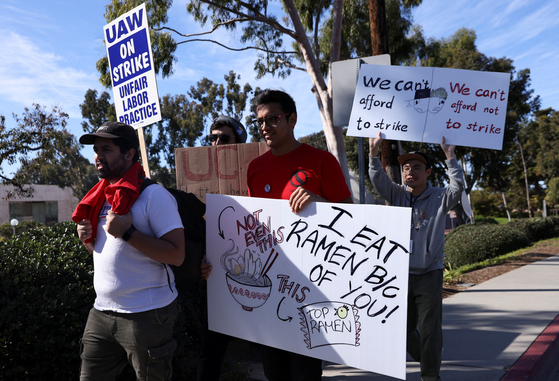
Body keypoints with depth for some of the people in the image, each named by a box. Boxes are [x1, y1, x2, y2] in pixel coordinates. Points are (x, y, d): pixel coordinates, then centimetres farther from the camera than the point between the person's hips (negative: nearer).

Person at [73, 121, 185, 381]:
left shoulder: (153, 195, -13)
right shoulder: (101, 198, 11)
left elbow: (176, 255, -20)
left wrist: (127, 233, -24)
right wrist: (88, 240, 1)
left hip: (146, 315, -7)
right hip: (101, 311, 7)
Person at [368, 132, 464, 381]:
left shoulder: (439, 198, -1)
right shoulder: (397, 195, 5)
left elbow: (458, 187, -18)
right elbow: (378, 180, -8)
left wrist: (450, 156, -21)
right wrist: (374, 152, -19)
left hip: (429, 274, -3)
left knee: (429, 329, 1)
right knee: (403, 329, 13)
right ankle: (422, 357, 41)